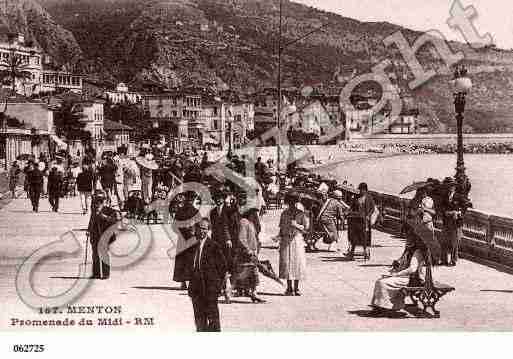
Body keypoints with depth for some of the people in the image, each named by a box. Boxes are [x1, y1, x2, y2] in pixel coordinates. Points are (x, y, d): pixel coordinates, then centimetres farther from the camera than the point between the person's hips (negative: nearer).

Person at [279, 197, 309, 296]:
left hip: (297, 240, -1)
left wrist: (296, 225, -18)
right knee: (287, 263, -2)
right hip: (286, 240, 1)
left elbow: (305, 229, -2)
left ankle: (296, 289, 6)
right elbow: (281, 229, 11)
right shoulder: (284, 214, 7)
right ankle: (289, 288, 6)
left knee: (298, 263, -3)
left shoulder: (301, 214, 1)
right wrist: (280, 243, 8)